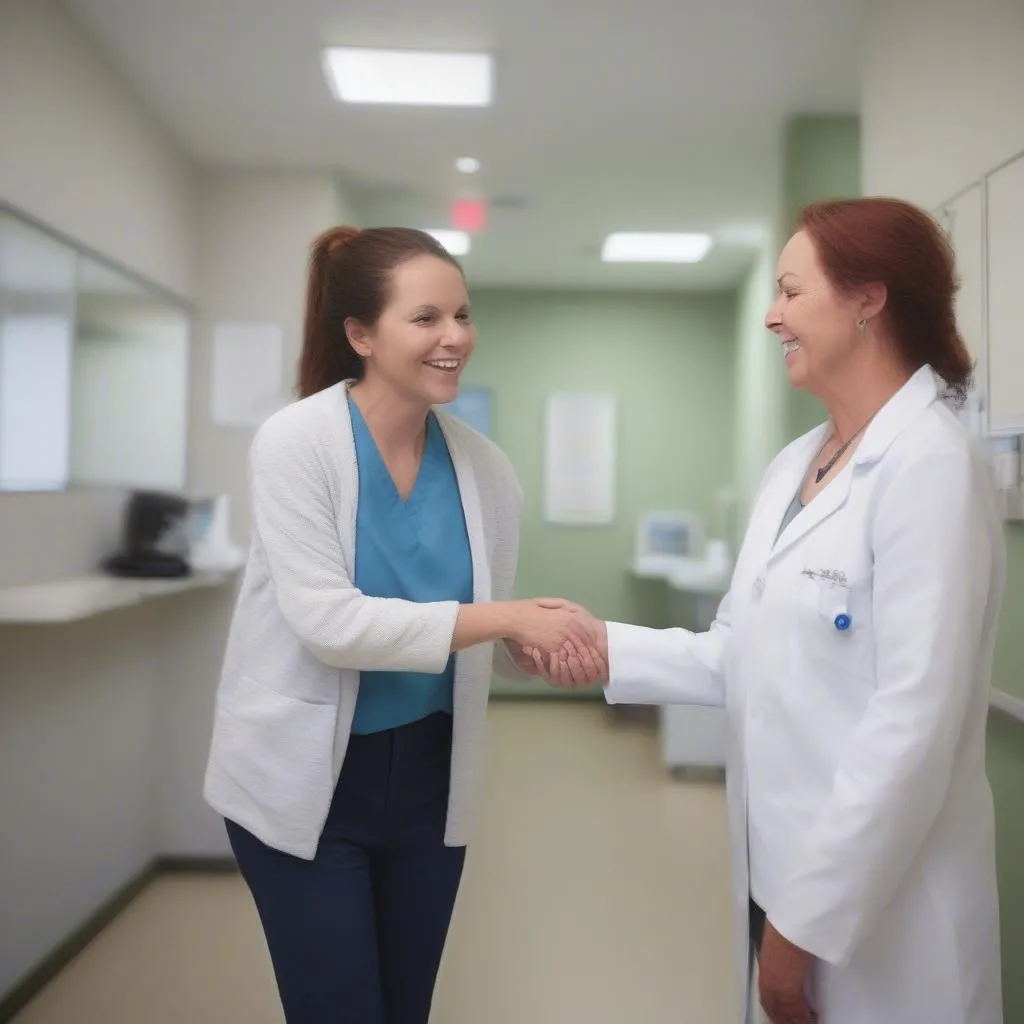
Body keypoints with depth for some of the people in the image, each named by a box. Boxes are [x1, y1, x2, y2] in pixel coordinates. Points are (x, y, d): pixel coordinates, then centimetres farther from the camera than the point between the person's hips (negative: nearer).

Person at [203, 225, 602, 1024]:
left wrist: (546, 641, -20)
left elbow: (492, 633, 2)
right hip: (305, 779, -4)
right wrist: (502, 618, -27)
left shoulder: (483, 466, -4)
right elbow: (328, 622, -24)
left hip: (430, 773, 4)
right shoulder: (296, 443, -16)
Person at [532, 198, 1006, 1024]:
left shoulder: (928, 465, -19)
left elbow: (913, 727, -22)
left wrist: (809, 917, -19)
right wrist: (611, 646, 2)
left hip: (878, 911, -7)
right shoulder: (795, 465, 6)